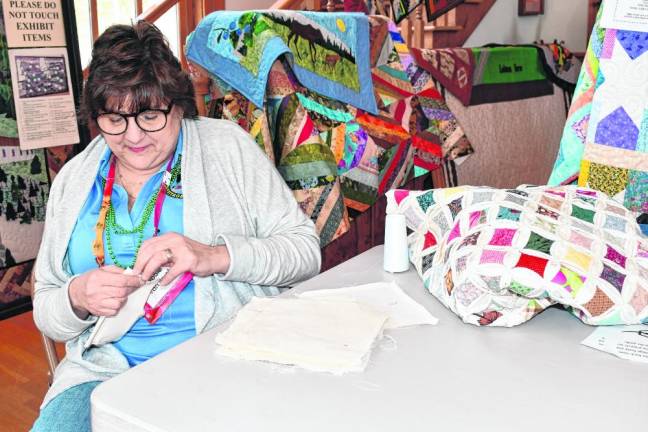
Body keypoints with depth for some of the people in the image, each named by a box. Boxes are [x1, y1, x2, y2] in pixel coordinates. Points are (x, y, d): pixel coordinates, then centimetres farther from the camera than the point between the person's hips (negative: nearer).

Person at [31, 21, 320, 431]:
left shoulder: (228, 146, 0)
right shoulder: (73, 180, 10)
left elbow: (306, 247, -4)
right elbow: (46, 311, 13)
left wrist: (214, 256, -20)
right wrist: (78, 298, -11)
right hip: (106, 367, 4)